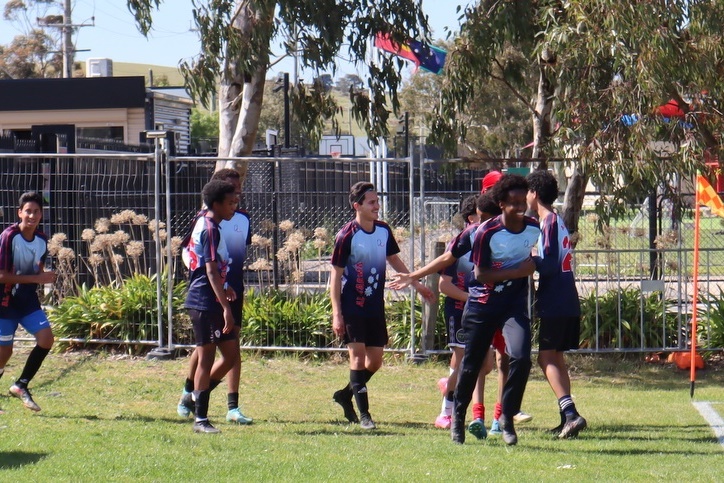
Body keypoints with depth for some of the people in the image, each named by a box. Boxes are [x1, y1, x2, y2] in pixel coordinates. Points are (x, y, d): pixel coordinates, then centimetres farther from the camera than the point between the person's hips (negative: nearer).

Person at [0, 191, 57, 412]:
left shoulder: (42, 239, 1)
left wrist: (44, 277, 0)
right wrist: (36, 278, -23)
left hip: (29, 301, 5)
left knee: (46, 337, -11)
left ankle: (21, 385, 3)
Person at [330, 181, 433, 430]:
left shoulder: (384, 230, 3)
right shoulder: (347, 236, -14)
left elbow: (394, 259, 21)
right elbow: (336, 275, -11)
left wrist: (416, 284, 21)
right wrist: (336, 314, -15)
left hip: (376, 306, 6)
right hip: (352, 306, -6)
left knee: (375, 360, 6)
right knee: (358, 354, -10)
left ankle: (345, 394, 28)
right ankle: (363, 413, -5)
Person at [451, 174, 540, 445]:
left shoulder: (534, 229, -5)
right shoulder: (487, 233, -18)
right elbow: (480, 274, -19)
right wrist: (517, 272, -22)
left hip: (514, 304, 2)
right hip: (482, 305, -2)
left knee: (521, 358, -18)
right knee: (471, 364, 8)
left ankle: (507, 417, -2)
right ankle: (458, 415, 31)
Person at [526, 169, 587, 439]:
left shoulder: (549, 223, -12)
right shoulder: (557, 221, 16)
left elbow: (549, 265, -19)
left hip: (555, 305, -10)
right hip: (569, 304, 10)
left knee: (547, 358, -9)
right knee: (556, 359, 14)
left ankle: (570, 414, -20)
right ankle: (567, 418, 14)